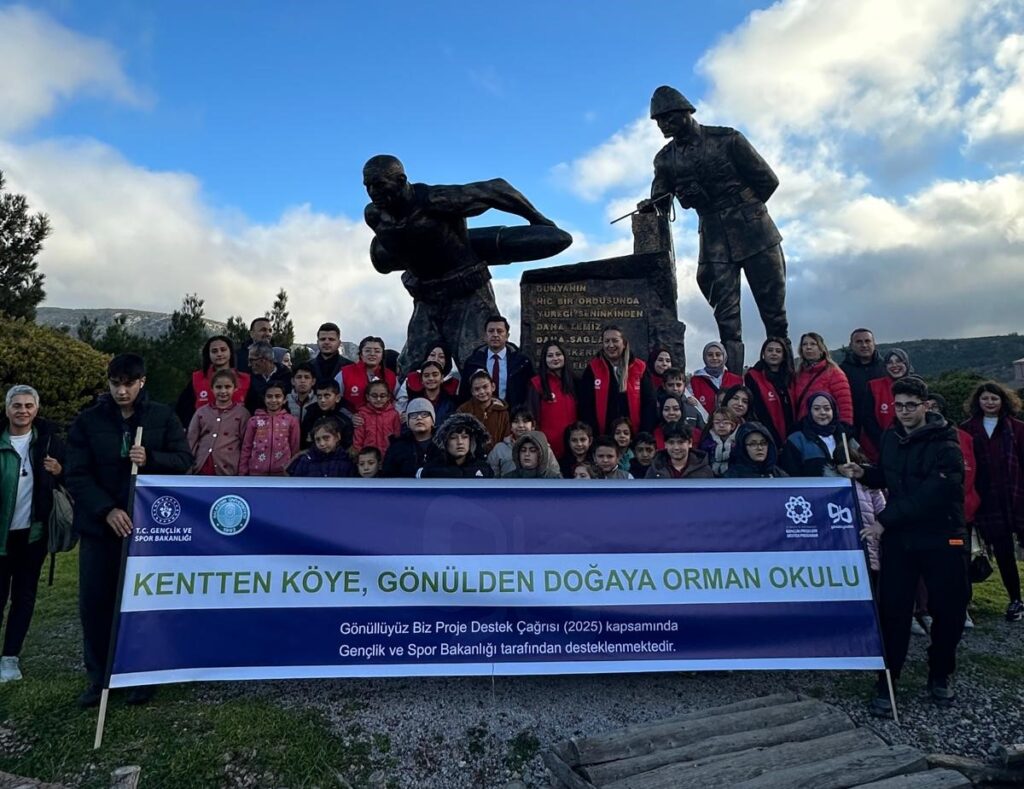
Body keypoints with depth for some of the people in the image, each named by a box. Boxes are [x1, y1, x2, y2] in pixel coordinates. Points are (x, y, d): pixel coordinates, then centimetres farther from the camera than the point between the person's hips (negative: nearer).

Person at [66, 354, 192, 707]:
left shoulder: (163, 417, -1)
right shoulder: (87, 421, -1)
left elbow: (184, 460, -2)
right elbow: (76, 475, -5)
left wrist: (150, 459, -21)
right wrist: (107, 509, -18)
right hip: (99, 524, 1)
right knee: (94, 602, 6)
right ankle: (99, 677, 23)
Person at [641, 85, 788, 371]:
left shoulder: (726, 139, -4)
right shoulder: (665, 159, 6)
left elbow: (767, 180, -1)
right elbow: (660, 203, 5)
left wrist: (743, 209, 0)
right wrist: (650, 207, -16)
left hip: (754, 232, -2)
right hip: (715, 242, 2)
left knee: (773, 309, 2)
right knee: (726, 318, -1)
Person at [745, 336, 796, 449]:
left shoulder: (790, 377, 14)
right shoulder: (752, 377, -3)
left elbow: (794, 408, 13)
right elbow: (757, 411, -9)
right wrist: (776, 442, -13)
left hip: (791, 438, 5)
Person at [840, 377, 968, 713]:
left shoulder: (946, 446, -13)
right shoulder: (890, 438, 5)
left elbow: (929, 495, -23)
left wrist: (884, 520, -24)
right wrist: (864, 473, 1)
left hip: (942, 539, -3)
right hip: (898, 537, 4)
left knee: (949, 611, 8)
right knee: (893, 610, 2)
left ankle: (940, 675, 30)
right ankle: (887, 680, 12)